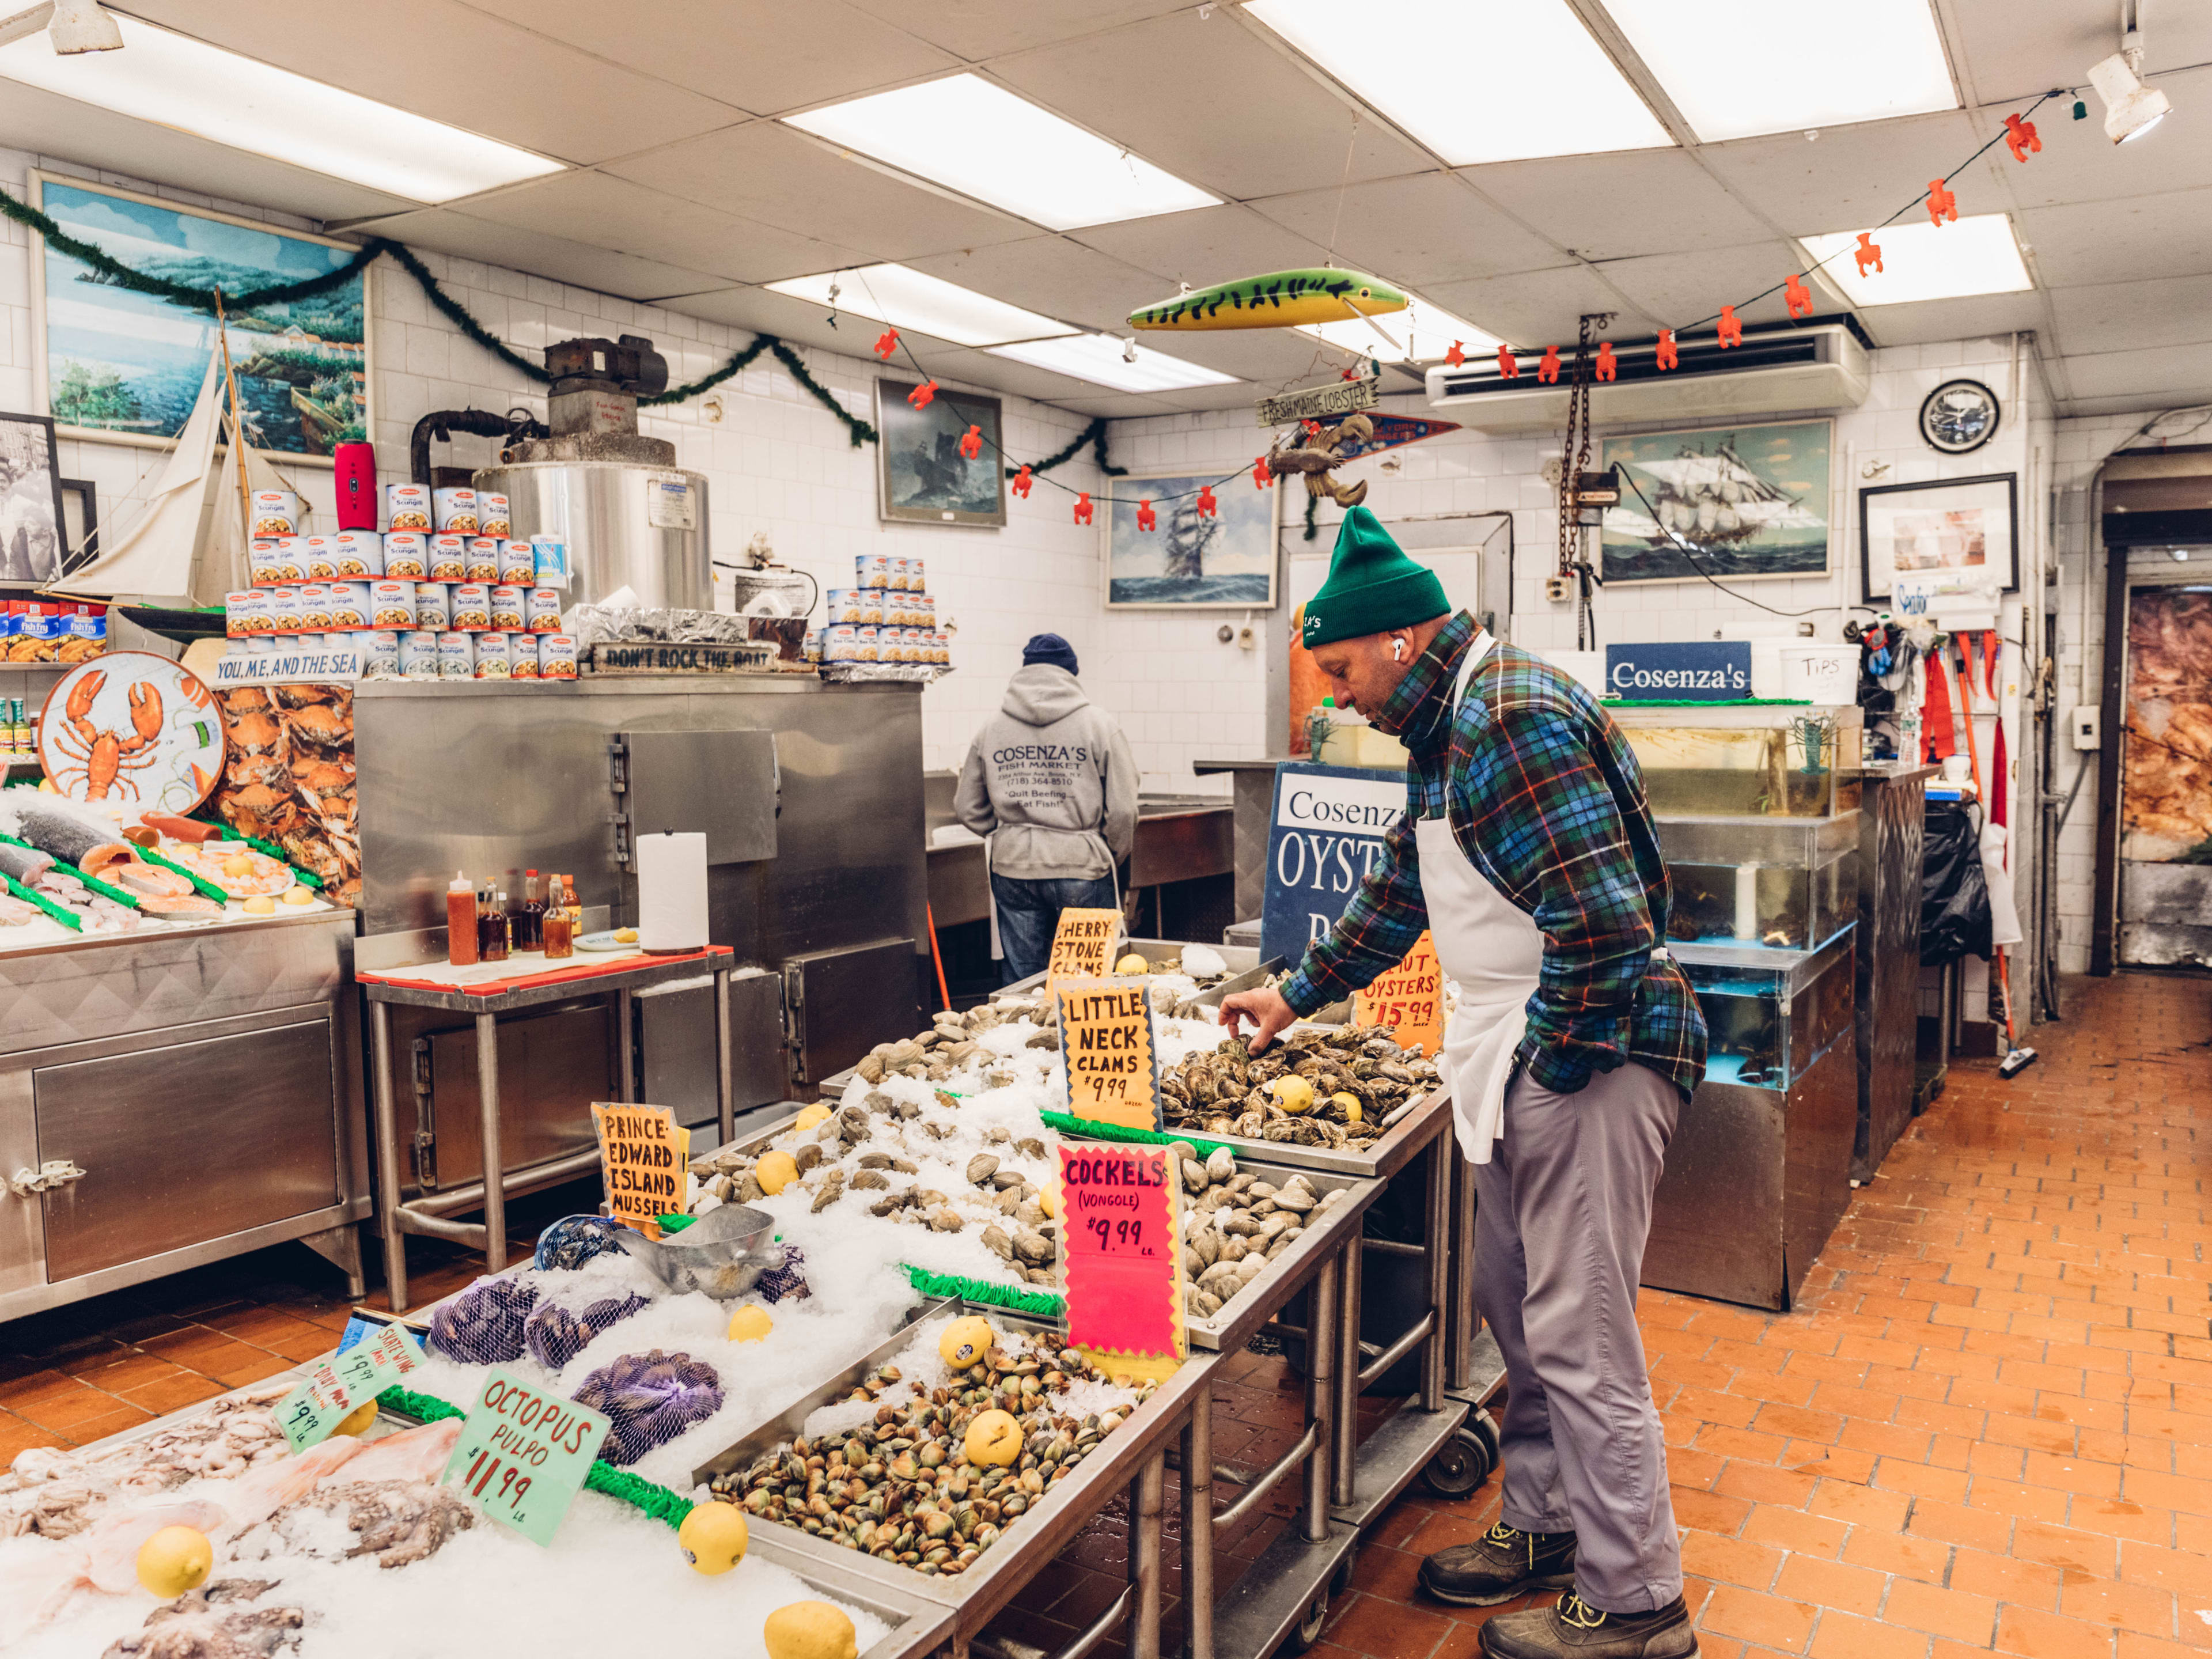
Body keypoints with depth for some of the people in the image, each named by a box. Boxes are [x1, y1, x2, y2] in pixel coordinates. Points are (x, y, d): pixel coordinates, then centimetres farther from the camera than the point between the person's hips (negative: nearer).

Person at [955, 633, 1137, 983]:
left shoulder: (990, 729, 5)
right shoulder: (1099, 724, -3)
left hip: (1012, 870, 3)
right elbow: (1123, 810, -6)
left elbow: (969, 809, 11)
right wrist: (1112, 857, 11)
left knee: (1020, 982, 12)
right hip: (1081, 866, -3)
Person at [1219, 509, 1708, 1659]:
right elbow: (1398, 893, 25)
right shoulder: (1456, 728, 14)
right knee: (1516, 1306, 19)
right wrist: (1297, 996, 29)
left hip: (1587, 1056, -10)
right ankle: (1545, 1525, 37)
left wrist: (1554, 1066, -17)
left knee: (1579, 1339, 0)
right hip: (1522, 1057, 10)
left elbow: (1602, 918, -27)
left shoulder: (1513, 719, -20)